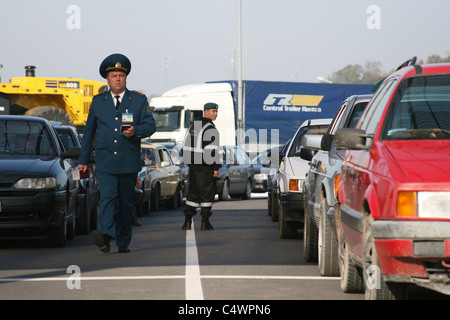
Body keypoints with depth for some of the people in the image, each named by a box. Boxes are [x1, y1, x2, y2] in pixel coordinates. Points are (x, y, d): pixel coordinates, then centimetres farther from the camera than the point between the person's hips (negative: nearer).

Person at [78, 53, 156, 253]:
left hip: (129, 161, 1)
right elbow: (89, 131, 15)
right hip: (105, 161, -1)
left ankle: (123, 242, 15)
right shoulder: (98, 101, 11)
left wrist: (135, 130, -22)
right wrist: (83, 160, 14)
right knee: (107, 196, -18)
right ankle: (105, 235, -32)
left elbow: (150, 126, 0)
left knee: (126, 202, 6)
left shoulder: (139, 100, 7)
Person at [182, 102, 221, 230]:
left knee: (193, 192, 12)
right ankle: (205, 222, 1)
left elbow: (186, 146, 17)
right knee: (207, 192, 0)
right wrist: (216, 168, -16)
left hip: (193, 165, 8)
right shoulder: (210, 129, -14)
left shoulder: (193, 125, 13)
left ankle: (187, 221, 8)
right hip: (205, 167, -7)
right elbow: (212, 150, -19)